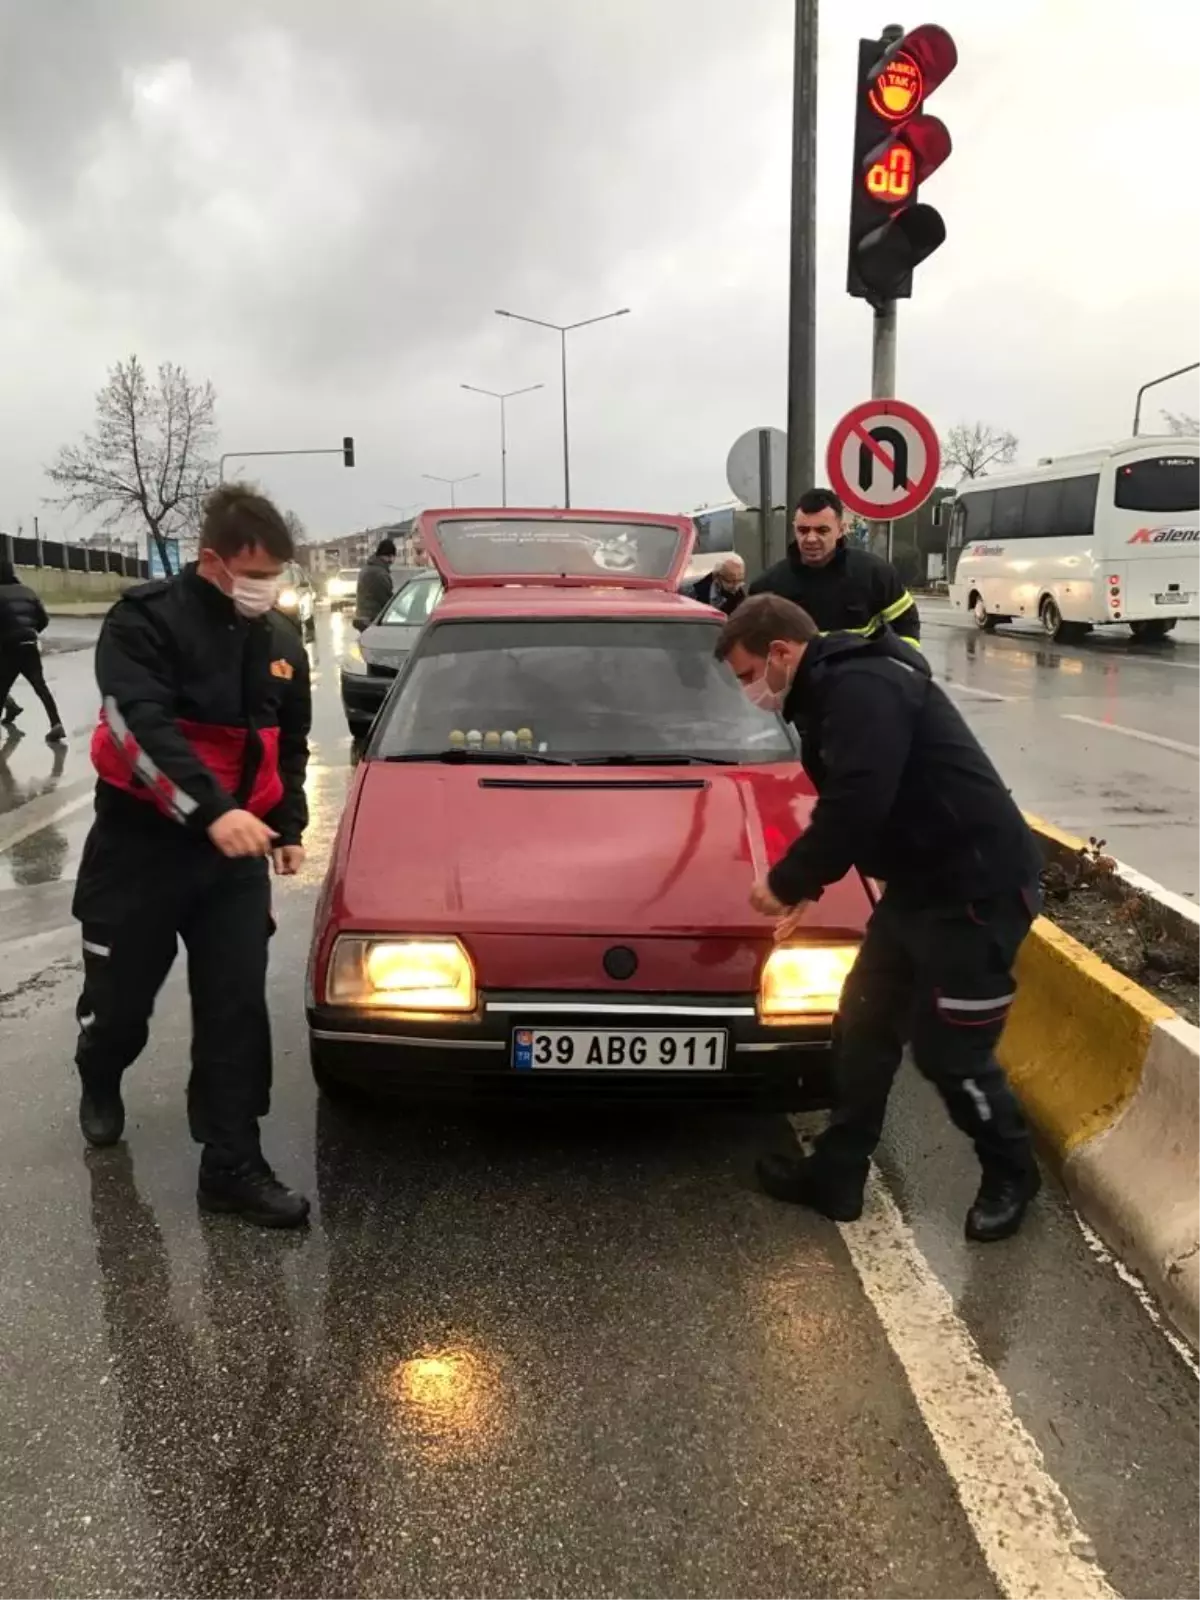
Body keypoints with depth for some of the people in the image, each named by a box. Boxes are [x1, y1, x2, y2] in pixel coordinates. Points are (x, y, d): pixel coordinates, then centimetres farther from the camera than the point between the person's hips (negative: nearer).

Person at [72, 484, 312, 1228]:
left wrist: (289, 826, 12)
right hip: (139, 841, -4)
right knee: (121, 993, 11)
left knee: (237, 1007, -1)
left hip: (236, 848, 4)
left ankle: (232, 1165, 7)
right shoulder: (146, 620, -12)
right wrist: (211, 810, -36)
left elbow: (289, 744, 19)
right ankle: (100, 1085, 45)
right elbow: (140, 728, -25)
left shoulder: (281, 641, 7)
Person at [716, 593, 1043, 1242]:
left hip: (979, 887, -10)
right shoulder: (834, 692, 11)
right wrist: (808, 885, 14)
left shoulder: (862, 689, -22)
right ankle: (836, 1173, 25)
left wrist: (785, 882, -18)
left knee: (947, 1048, 2)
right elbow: (849, 806, 20)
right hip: (919, 883, 10)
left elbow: (856, 806, -31)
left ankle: (1011, 1174, 27)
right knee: (864, 1023, 13)